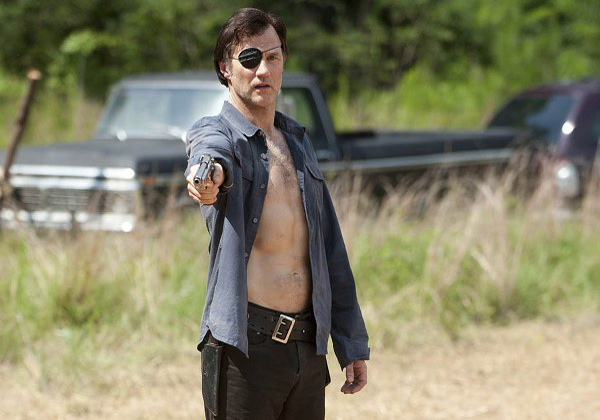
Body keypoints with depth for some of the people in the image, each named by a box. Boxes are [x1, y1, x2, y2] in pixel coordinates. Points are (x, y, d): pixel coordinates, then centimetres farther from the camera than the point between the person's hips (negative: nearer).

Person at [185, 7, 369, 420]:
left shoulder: (298, 140, 16)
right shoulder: (214, 133, -3)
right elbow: (213, 149, -30)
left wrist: (352, 343, 17)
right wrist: (208, 173, -55)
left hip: (309, 346, 6)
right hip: (245, 345, -6)